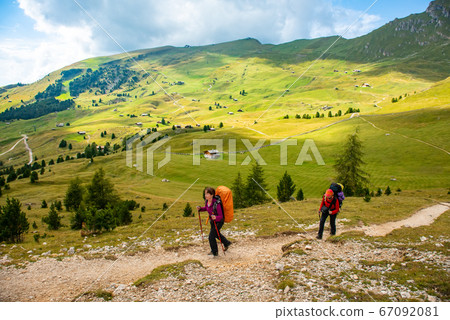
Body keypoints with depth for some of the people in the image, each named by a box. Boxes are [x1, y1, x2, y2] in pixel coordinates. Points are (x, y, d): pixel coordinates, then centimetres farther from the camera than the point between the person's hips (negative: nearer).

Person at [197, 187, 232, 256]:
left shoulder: (216, 204, -35)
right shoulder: (206, 201, -15)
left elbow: (221, 216, -29)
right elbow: (206, 208, 7)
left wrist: (216, 217, -49)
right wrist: (200, 208, -12)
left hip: (219, 221, -8)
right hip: (212, 221, 8)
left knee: (211, 236, -5)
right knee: (216, 234, 27)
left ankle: (214, 252, 18)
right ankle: (227, 243, 52)